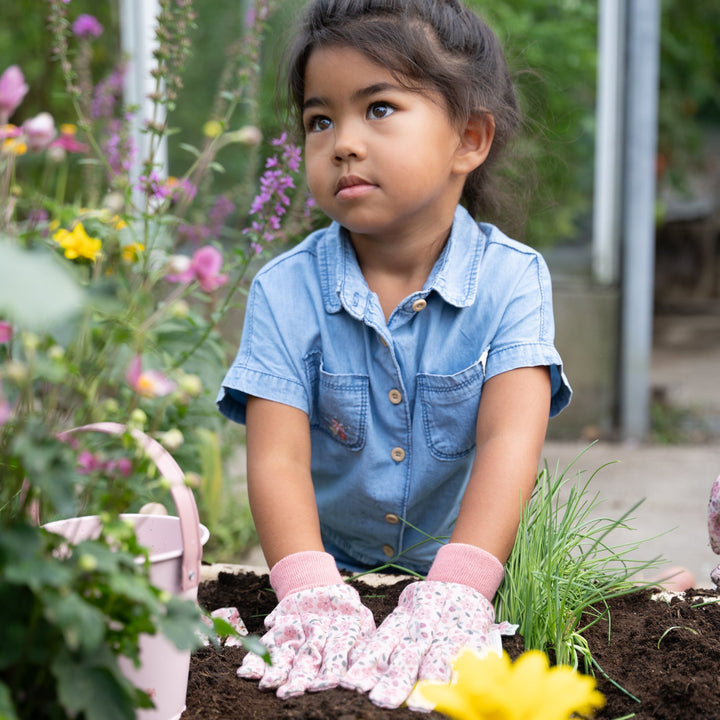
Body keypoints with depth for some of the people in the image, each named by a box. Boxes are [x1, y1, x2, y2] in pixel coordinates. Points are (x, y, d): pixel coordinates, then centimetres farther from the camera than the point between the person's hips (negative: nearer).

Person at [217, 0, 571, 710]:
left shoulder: (510, 278, -11)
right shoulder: (286, 291, -9)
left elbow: (510, 440, -23)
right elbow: (278, 458, -18)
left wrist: (453, 595, -38)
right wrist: (313, 596, -36)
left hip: (465, 572, -1)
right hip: (335, 572, 1)